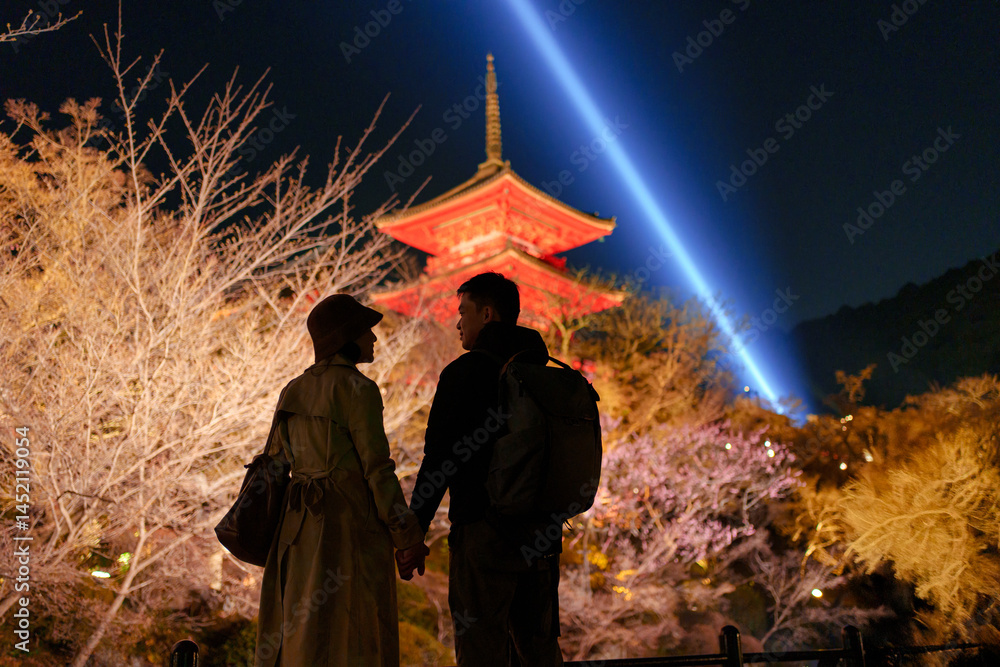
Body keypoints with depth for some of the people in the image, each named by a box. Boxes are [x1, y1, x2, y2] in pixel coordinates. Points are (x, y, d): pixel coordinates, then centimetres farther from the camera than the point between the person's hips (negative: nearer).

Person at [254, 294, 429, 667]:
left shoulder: (294, 392, 12)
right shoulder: (357, 389, -11)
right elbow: (377, 470, -14)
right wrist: (407, 538, -9)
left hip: (303, 524, 8)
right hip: (352, 525, -8)